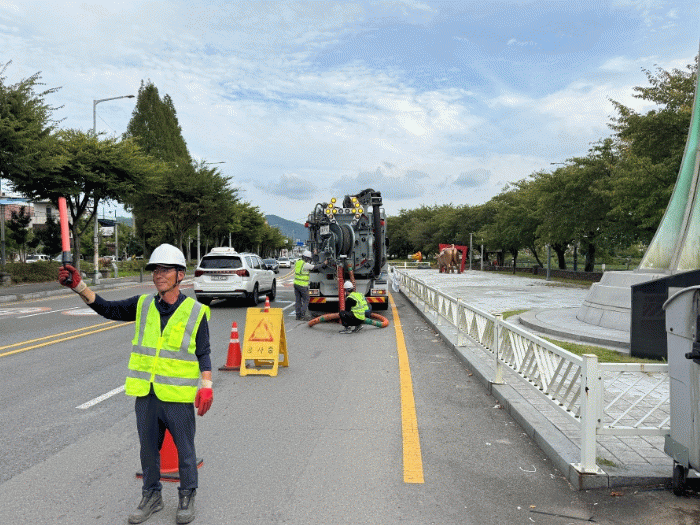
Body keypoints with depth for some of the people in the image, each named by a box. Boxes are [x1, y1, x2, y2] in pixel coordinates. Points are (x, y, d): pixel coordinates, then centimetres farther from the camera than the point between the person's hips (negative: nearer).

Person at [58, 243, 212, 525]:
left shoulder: (196, 312, -7)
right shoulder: (143, 305, 4)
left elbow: (203, 354, -4)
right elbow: (107, 309, 7)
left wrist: (206, 386, -13)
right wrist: (78, 286, -5)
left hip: (178, 396, -4)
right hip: (145, 395, 4)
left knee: (184, 450, 10)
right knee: (148, 449, 18)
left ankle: (187, 497, 32)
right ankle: (151, 496, 38)